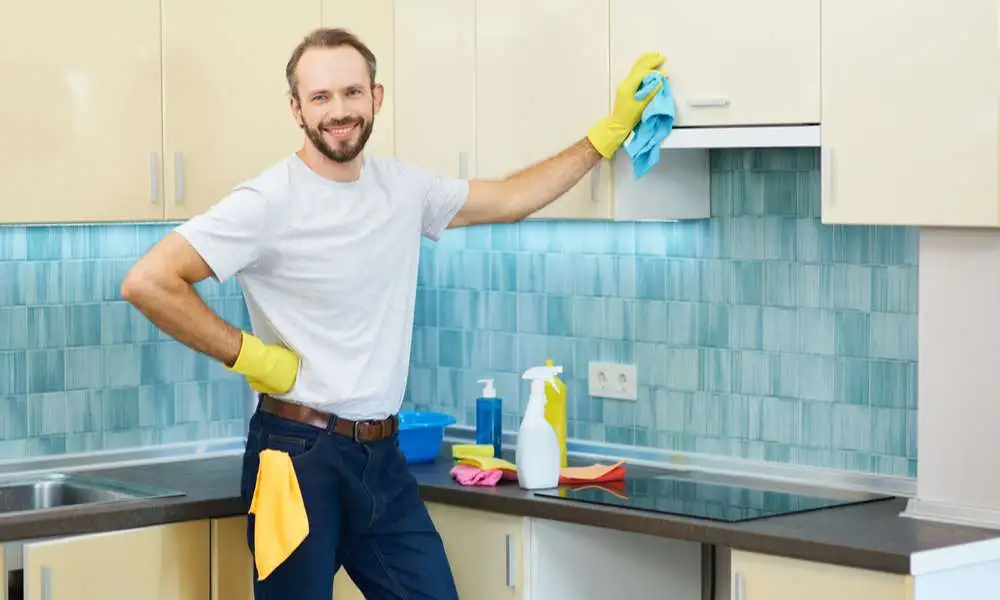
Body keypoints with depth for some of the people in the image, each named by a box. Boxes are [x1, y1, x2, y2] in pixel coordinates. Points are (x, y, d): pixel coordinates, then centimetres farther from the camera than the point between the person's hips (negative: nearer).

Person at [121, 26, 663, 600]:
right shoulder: (269, 202, -13)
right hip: (300, 454, -6)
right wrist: (249, 355, -15)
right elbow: (148, 281, -19)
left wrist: (612, 129, 20)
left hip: (384, 456, 6)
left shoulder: (404, 186, 7)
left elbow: (510, 199, 20)